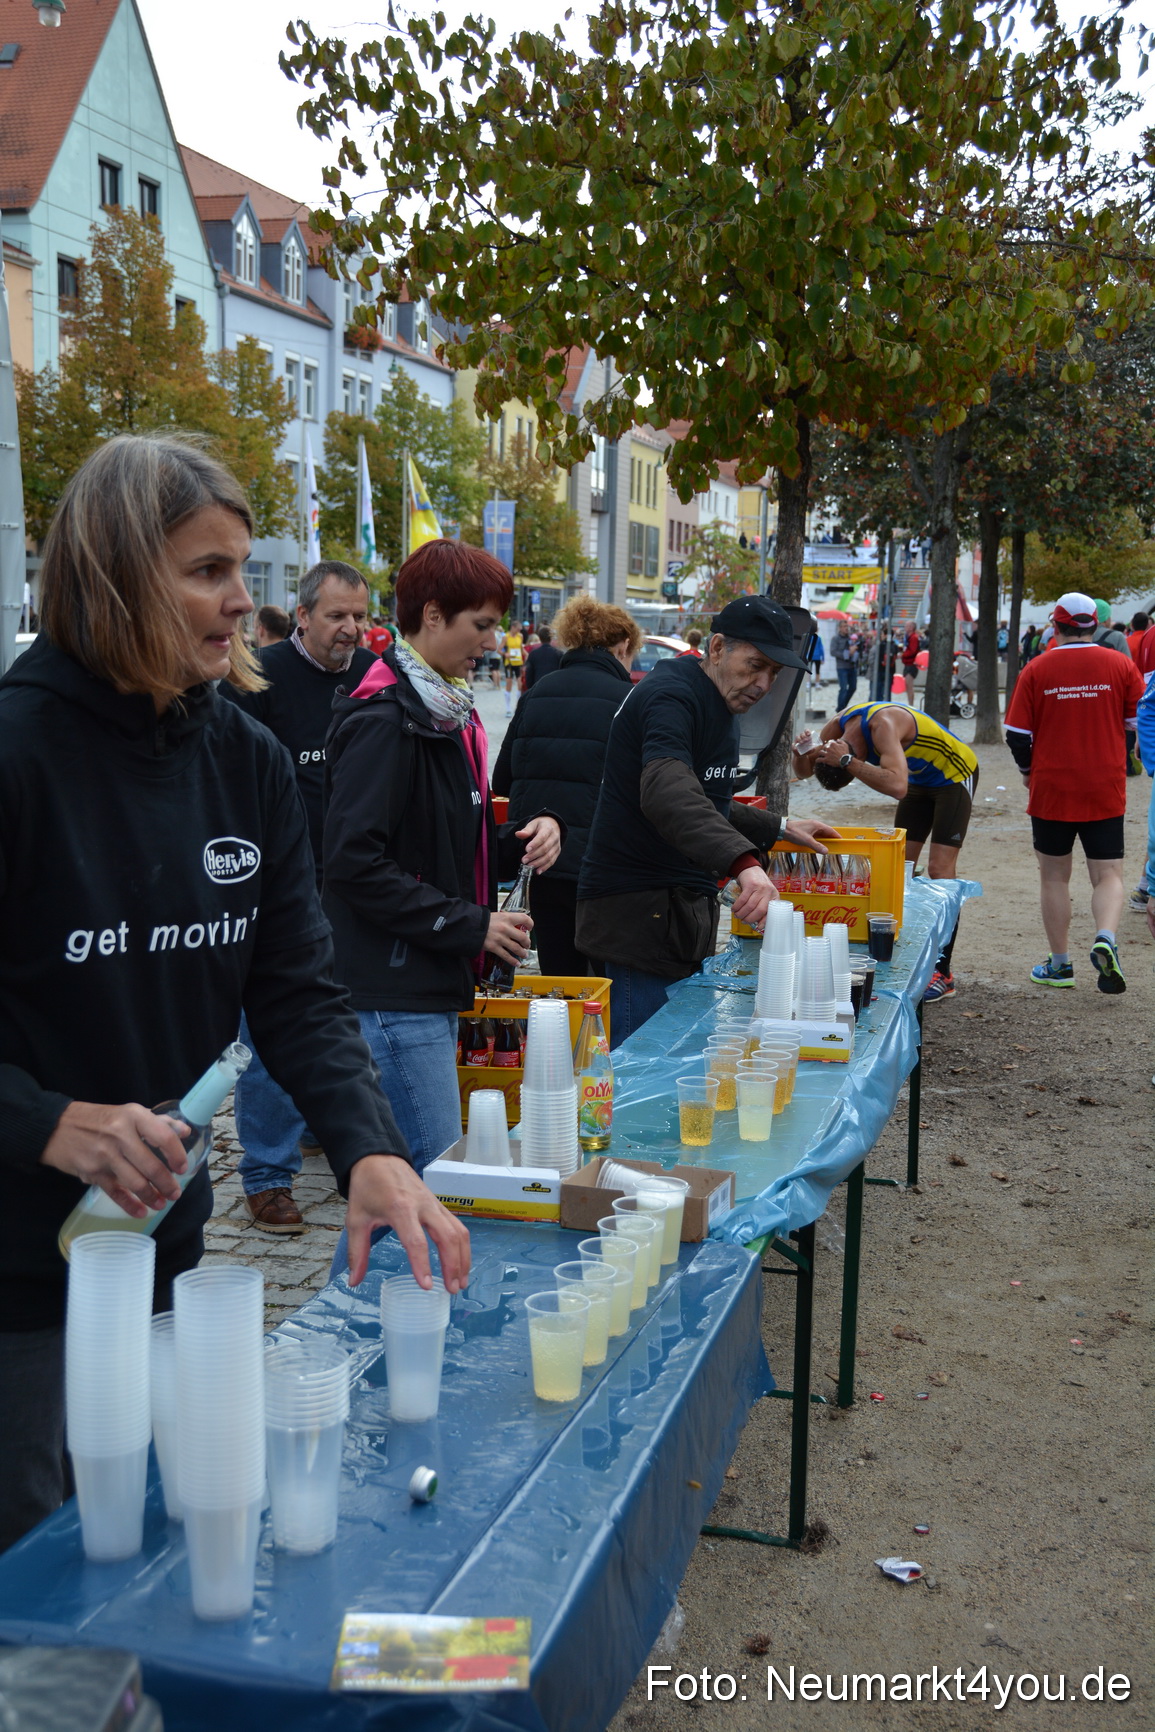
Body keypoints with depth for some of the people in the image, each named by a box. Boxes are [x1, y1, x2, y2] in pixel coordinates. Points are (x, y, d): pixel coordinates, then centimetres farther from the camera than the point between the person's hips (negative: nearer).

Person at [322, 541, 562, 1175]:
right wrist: (470, 926, -17)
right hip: (391, 989, -10)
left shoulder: (449, 711, 15)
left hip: (433, 981, 10)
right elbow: (352, 861, -22)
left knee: (433, 1166, 17)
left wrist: (523, 838, 3)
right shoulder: (384, 719, -15)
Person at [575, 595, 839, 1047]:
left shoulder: (718, 707, 18)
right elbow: (666, 792, -36)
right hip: (637, 912, -10)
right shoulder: (671, 696, -16)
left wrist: (778, 827, 21)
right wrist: (743, 863, -48)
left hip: (680, 910, 10)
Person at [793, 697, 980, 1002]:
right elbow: (803, 772, -2)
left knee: (940, 870, -13)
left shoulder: (883, 725, -39)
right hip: (919, 779, 8)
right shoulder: (838, 727, -15)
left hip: (954, 774, -8)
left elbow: (897, 787, -53)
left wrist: (848, 761, -51)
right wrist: (801, 753, -24)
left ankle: (943, 972, -11)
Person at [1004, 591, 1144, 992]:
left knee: (1054, 877, 12)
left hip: (1051, 791, 0)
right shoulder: (1122, 666, -2)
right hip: (1106, 791, 0)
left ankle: (1060, 964, 17)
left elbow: (1017, 735, -2)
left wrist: (1028, 771, 15)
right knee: (1108, 875, 7)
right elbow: (1138, 725, 4)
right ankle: (1106, 939, -19)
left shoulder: (1036, 670, -5)